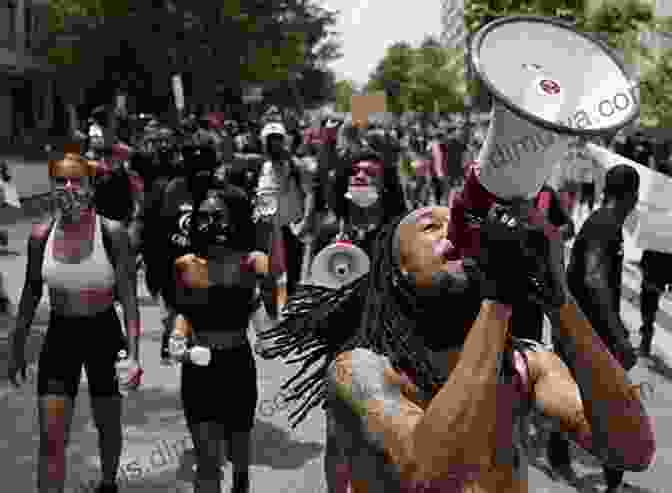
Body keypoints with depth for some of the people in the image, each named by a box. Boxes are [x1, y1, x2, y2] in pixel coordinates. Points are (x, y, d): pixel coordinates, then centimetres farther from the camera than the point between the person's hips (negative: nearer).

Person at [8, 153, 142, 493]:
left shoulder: (112, 233, -15)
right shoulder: (41, 235, -7)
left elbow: (128, 297, -13)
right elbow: (31, 294, 7)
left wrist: (134, 354, -20)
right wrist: (17, 348, 11)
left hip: (104, 333, -1)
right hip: (60, 335, 1)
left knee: (107, 424, 17)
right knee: (50, 437, -4)